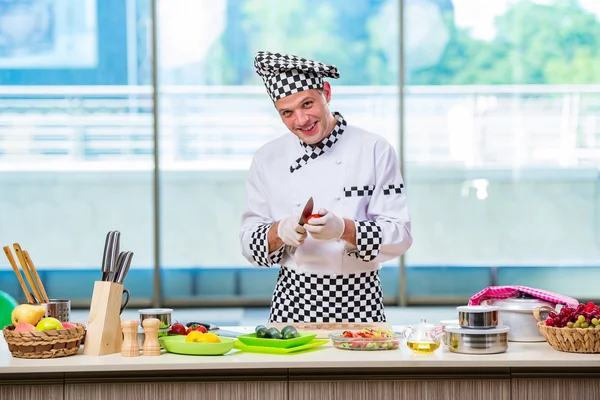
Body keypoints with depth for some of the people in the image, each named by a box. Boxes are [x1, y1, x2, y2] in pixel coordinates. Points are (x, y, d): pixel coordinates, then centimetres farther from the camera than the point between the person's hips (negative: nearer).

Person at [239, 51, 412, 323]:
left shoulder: (375, 150, -2)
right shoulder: (267, 159, 5)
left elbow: (399, 235, -6)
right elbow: (249, 242, 6)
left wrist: (344, 228, -22)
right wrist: (279, 232, -14)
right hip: (292, 299, 1)